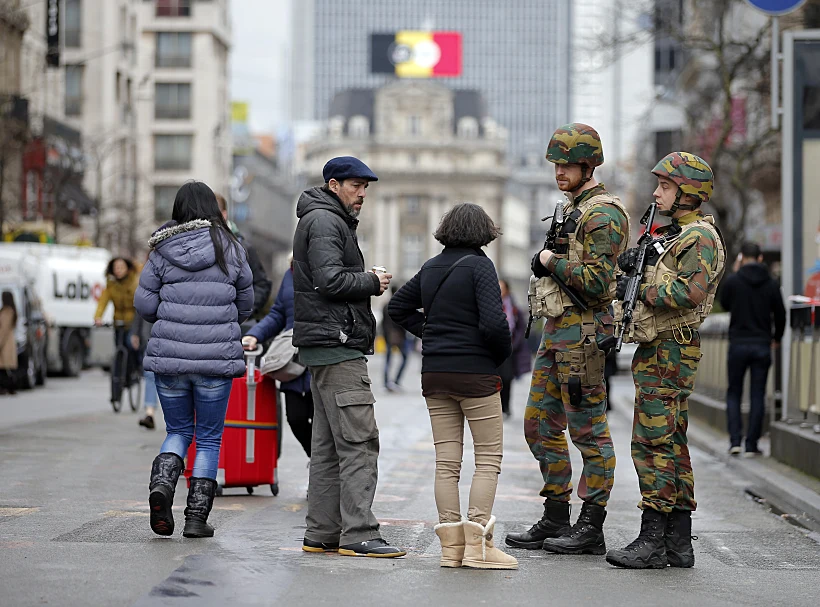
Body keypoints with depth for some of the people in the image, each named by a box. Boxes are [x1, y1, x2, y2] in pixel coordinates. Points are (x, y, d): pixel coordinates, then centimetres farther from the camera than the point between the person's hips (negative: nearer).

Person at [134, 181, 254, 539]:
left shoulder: (162, 251, 1)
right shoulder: (229, 248, 0)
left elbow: (144, 304, 1)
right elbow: (246, 305, 8)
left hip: (169, 355, 1)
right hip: (216, 358, -1)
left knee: (178, 430, 18)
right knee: (209, 438, 11)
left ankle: (161, 483, -9)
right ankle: (197, 517, 7)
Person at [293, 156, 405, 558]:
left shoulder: (332, 221, 24)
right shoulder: (323, 221, -9)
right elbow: (330, 280, -20)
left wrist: (369, 282, 9)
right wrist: (373, 282, -6)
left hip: (327, 346, 11)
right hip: (336, 344, -11)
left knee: (329, 444, 10)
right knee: (359, 441, -13)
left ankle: (321, 533, 11)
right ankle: (358, 534, -16)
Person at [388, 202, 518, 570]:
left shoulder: (430, 268, 9)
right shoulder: (479, 266, -10)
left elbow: (398, 307, 20)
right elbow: (493, 322, -20)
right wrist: (502, 355, -3)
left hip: (435, 374, 6)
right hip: (475, 373, -6)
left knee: (446, 462, 8)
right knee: (488, 459, 1)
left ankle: (451, 546, 6)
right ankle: (478, 544, -7)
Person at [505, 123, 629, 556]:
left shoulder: (603, 215, -13)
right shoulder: (572, 209, 19)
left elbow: (597, 282, -22)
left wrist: (552, 262, -12)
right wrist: (546, 265, 11)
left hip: (582, 333, -11)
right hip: (557, 330, 11)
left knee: (589, 431, -5)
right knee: (540, 425, 11)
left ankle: (591, 528, -1)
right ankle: (555, 521, 17)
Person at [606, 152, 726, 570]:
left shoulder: (699, 236, -12)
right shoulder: (673, 234, 20)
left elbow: (691, 292, -24)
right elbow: (658, 279, 21)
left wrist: (641, 290, -15)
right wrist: (635, 262, 1)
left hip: (669, 351, -10)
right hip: (659, 351, 10)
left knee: (653, 443, -11)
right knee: (670, 444, 10)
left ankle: (652, 542, -10)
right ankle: (678, 544, 14)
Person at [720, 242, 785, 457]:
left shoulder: (733, 280, -7)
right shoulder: (771, 283, 0)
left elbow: (724, 304, 11)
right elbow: (780, 314, 6)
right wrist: (777, 338, 24)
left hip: (738, 344, -1)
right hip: (762, 346, 1)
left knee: (734, 393, 10)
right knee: (757, 396, 5)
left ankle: (735, 440, -2)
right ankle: (752, 445, 3)